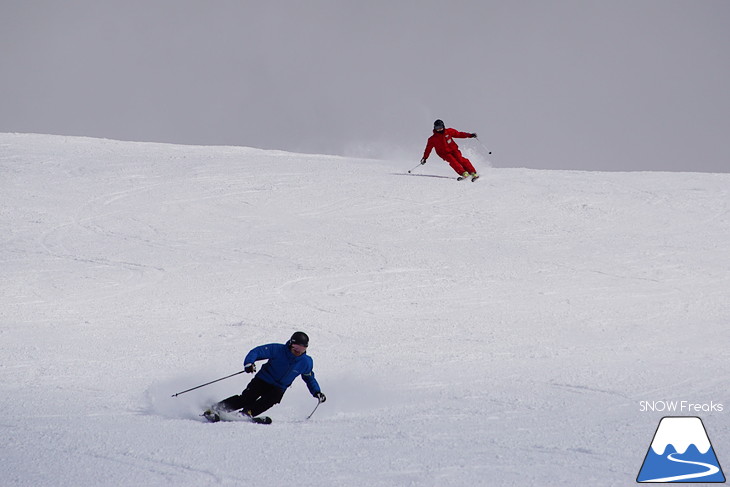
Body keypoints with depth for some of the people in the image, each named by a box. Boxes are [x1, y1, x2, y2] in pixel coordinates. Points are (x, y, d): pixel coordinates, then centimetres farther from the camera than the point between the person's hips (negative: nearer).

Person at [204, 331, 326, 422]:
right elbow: (257, 351, -14)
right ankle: (214, 410, -24)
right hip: (263, 381, -3)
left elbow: (310, 379, 18)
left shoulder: (306, 362, -1)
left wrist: (317, 392, 6)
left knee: (271, 399, -32)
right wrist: (249, 362, -33)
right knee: (246, 398, -23)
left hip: (278, 389, 3)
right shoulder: (278, 350, -12)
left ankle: (246, 413, -42)